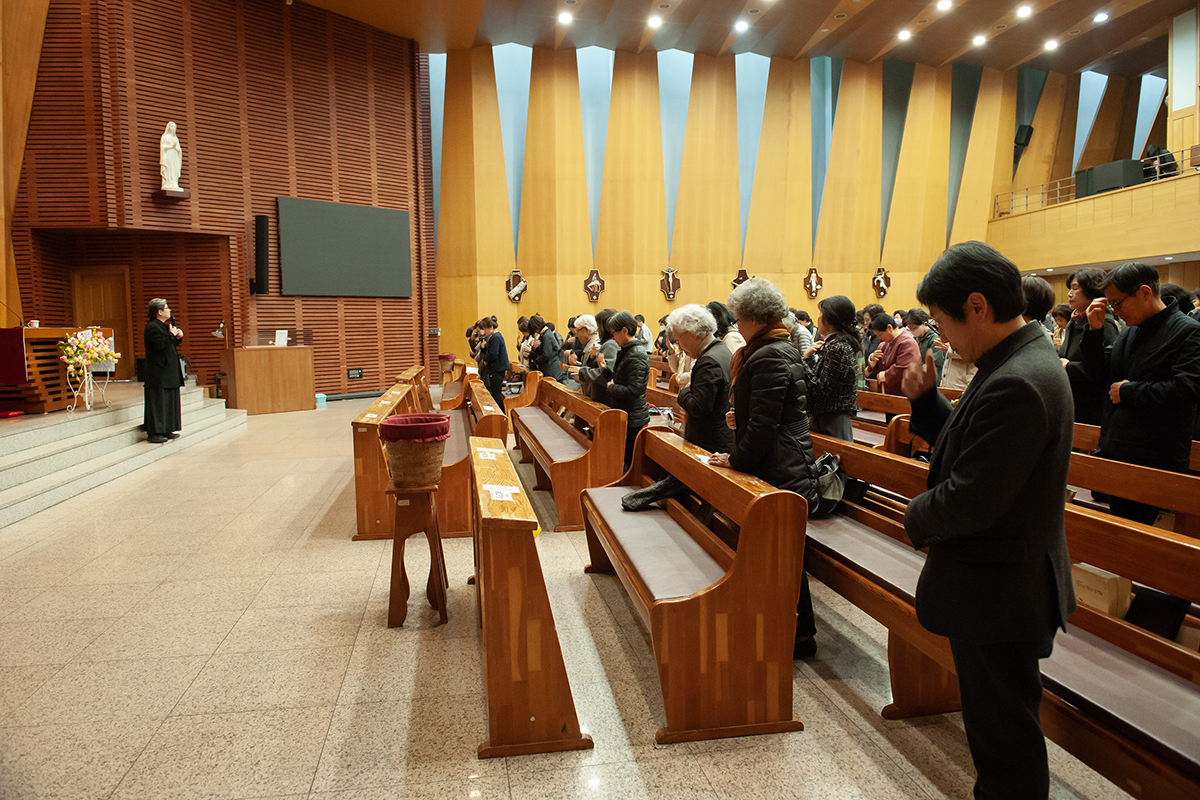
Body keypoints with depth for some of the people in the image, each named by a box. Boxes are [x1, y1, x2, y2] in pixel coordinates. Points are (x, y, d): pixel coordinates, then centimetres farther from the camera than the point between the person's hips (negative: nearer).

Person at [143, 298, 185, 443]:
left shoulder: (164, 326, 16)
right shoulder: (152, 327, -15)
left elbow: (170, 344, 21)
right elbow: (160, 345, -27)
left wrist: (178, 337, 4)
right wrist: (172, 335, -16)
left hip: (168, 372, 10)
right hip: (158, 373, -10)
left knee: (169, 401, 12)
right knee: (158, 401, -6)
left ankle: (165, 431, 19)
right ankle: (153, 433, -1)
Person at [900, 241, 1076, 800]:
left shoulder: (1016, 384, -28)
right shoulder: (1026, 360, 5)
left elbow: (970, 500, -28)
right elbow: (965, 447, 11)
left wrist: (917, 519, -10)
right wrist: (926, 398, -2)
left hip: (998, 593, -10)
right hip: (1007, 587, 10)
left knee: (1003, 736, 9)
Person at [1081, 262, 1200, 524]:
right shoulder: (1129, 332, 12)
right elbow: (1098, 373, 12)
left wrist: (1127, 391, -12)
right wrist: (1095, 330, 1)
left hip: (1154, 462, -7)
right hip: (1115, 453, 7)